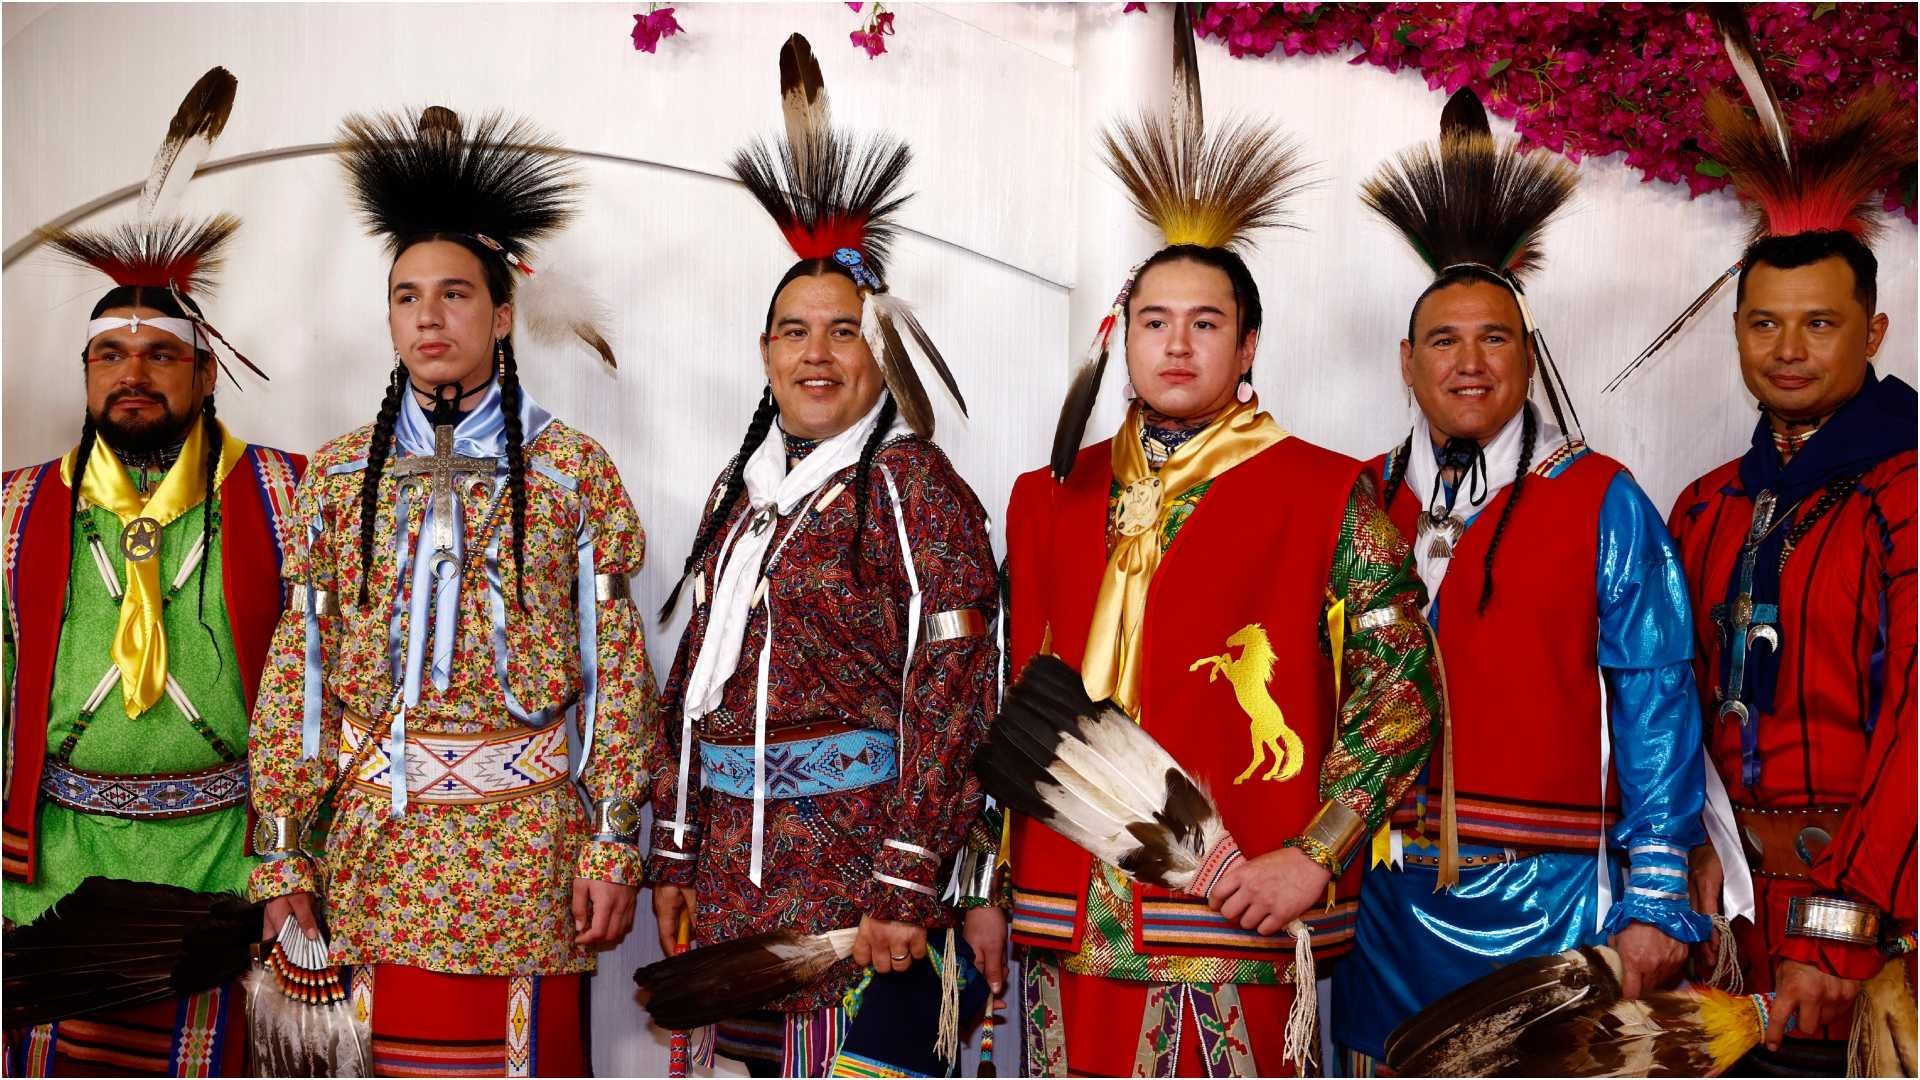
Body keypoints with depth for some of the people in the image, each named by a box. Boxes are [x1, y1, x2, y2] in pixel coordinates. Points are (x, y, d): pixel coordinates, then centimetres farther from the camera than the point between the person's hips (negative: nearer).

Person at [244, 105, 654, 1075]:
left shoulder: (573, 470, 0)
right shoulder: (338, 476, 7)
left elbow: (615, 667, -1)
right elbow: (295, 672, 6)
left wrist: (613, 847, -6)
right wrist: (282, 851, 1)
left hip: (527, 844, -2)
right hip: (372, 842, 2)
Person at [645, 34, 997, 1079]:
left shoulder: (908, 481, -8)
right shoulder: (740, 488, 13)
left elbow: (952, 693, -14)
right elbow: (696, 674, 15)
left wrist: (906, 886, -18)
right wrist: (676, 853, 12)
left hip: (858, 875, -6)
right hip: (741, 877, 7)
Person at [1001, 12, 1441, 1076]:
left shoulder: (1326, 496, -1)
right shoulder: (1050, 498, 12)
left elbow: (1402, 694, -3)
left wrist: (1313, 857, -11)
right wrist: (1000, 881, 10)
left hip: (1235, 925, -3)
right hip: (1068, 926, 4)